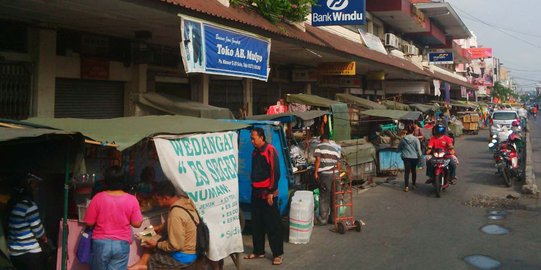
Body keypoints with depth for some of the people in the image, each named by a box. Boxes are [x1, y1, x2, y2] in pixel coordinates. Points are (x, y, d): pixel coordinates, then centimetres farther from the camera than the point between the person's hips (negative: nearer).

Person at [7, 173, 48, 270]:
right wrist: (44, 238, 9)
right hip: (30, 254, -8)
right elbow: (38, 229, -12)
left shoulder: (14, 203, 7)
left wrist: (41, 237, 15)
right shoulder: (29, 205, -18)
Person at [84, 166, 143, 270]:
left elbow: (89, 222, -5)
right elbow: (137, 223, -5)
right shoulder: (132, 200, -8)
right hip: (122, 244, 0)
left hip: (101, 243, 0)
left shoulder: (98, 198, -10)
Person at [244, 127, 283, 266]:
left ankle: (277, 254, 4)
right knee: (256, 223, 11)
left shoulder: (270, 150, -11)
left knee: (273, 224, -2)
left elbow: (275, 172, -15)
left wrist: (271, 192, -16)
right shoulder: (255, 151, 12)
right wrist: (253, 187, 14)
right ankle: (258, 251, 22)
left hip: (268, 193, -7)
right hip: (256, 192, 8)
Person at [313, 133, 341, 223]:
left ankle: (323, 218, 1)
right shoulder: (335, 148, 17)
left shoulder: (319, 147, 1)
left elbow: (318, 160, -10)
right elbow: (338, 163, 15)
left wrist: (315, 172, -8)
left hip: (324, 174, -5)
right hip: (334, 174, 5)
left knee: (324, 196, -1)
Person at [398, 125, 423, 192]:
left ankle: (406, 187, -9)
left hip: (406, 157, 0)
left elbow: (399, 148, 6)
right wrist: (420, 156, 3)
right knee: (413, 171, 16)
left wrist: (402, 152, 25)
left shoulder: (403, 139, -4)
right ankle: (413, 185, 26)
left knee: (407, 172, -1)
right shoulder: (415, 139, -8)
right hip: (414, 157, 0)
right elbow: (418, 149, -8)